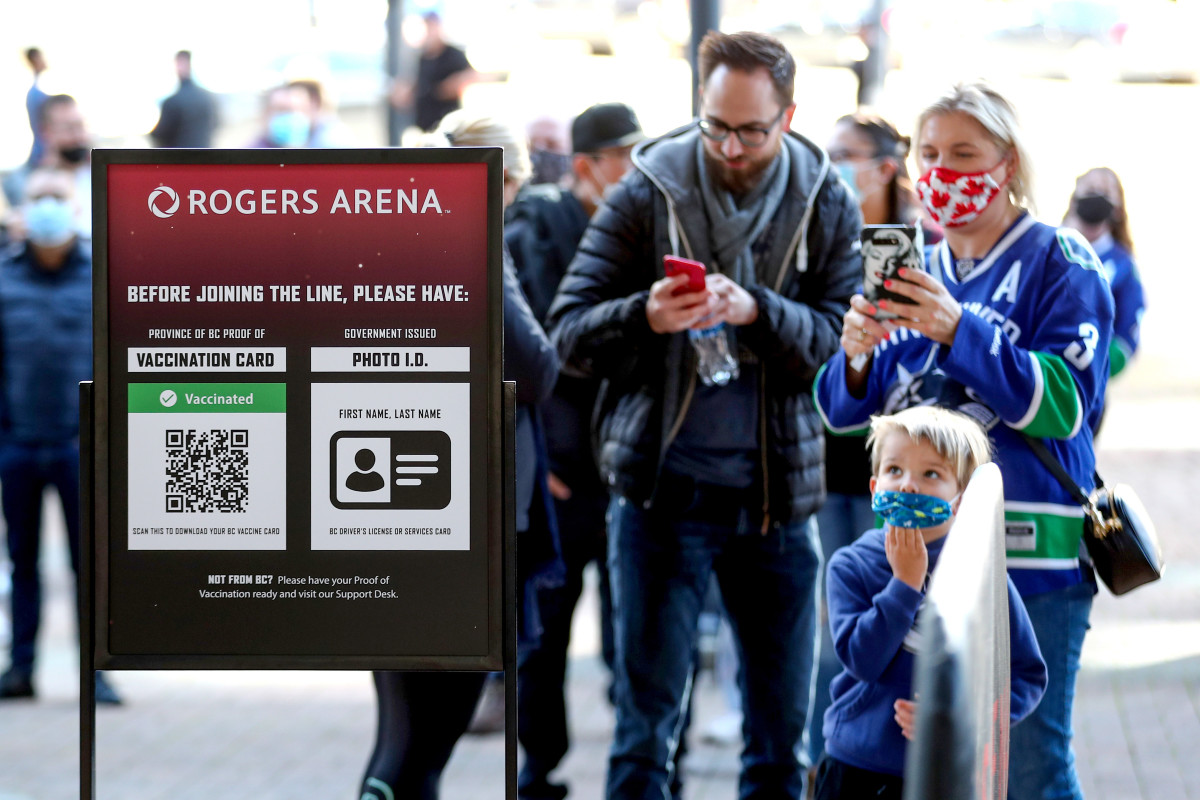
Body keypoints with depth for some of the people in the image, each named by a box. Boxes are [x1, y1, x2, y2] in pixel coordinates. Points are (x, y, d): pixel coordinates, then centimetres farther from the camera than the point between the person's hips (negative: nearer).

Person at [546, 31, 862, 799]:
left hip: (777, 493, 2)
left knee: (782, 736, 8)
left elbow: (845, 339, -5)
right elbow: (569, 332, -3)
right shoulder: (647, 193, -2)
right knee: (647, 729, 0)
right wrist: (644, 316, -23)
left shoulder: (825, 204, 3)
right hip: (664, 493, -2)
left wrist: (756, 311, -23)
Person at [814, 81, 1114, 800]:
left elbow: (1064, 402, -14)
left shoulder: (1059, 262, -1)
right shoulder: (911, 270, 16)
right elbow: (844, 411, 12)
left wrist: (958, 330, -23)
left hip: (1028, 555, -5)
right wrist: (856, 357, -10)